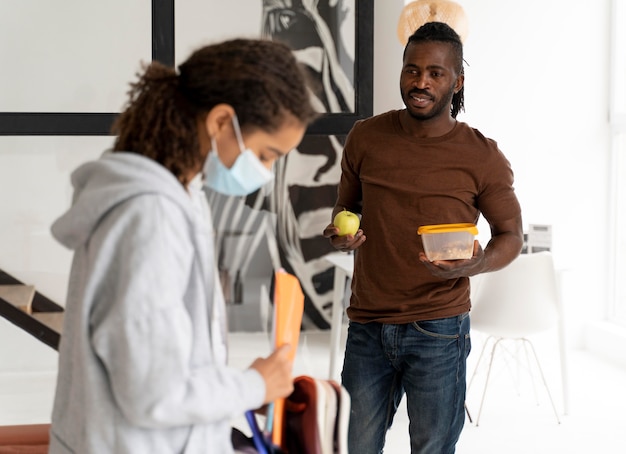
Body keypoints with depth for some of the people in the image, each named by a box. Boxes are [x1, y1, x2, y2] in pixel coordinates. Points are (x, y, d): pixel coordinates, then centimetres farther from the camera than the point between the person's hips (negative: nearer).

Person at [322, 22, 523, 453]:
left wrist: (477, 264, -17)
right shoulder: (366, 137, 3)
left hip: (437, 332, -2)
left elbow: (510, 234, 5)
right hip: (367, 326, 3)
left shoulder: (482, 157, -4)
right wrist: (340, 234, -6)